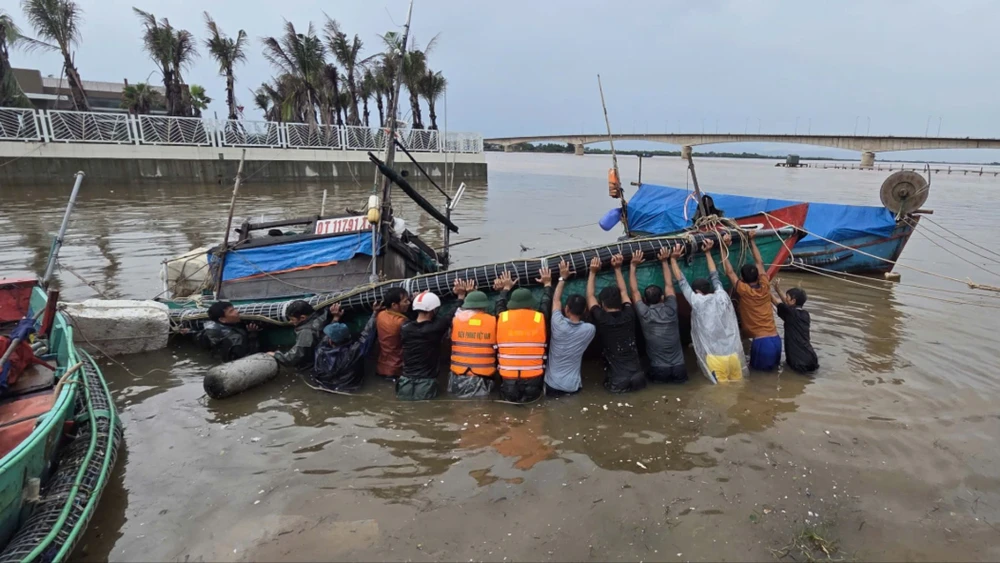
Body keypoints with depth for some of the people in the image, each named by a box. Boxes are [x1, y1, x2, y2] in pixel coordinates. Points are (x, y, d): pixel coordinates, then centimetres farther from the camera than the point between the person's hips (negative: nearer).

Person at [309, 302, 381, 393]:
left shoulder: (321, 351, -30)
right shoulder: (354, 351, -34)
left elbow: (325, 338, -9)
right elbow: (367, 333, -21)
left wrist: (335, 318, 0)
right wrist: (375, 313, -11)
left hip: (324, 384, 1)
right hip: (348, 387, -1)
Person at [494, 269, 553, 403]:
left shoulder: (502, 318, -2)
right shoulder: (540, 318, -3)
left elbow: (500, 303, 22)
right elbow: (546, 302, 19)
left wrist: (506, 287, 39)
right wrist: (547, 283, 36)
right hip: (533, 381, -1)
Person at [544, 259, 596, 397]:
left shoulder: (558, 325, -13)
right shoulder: (589, 330, -12)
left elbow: (556, 300, 6)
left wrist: (563, 277, 14)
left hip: (551, 385, 0)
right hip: (572, 387, 0)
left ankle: (555, 390, 6)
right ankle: (571, 388, 7)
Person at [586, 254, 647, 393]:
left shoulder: (601, 320, -10)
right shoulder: (628, 316, -1)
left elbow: (590, 296, 7)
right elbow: (623, 292, 16)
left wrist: (593, 272, 9)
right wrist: (617, 268, 17)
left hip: (617, 384, -4)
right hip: (638, 379, 4)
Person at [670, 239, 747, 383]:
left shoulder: (697, 302, -5)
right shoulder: (722, 296, 6)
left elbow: (682, 282, 6)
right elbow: (715, 276, 22)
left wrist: (673, 259, 11)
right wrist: (708, 253, 31)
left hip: (716, 357, -5)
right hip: (734, 354, 5)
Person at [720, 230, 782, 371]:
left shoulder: (744, 291, -10)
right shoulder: (765, 287, 4)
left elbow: (729, 272, -3)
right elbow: (759, 262, 15)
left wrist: (723, 247, -2)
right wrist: (752, 240, 20)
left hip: (761, 341, -5)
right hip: (776, 339, 5)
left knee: (759, 368, 10)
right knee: (773, 366, 22)